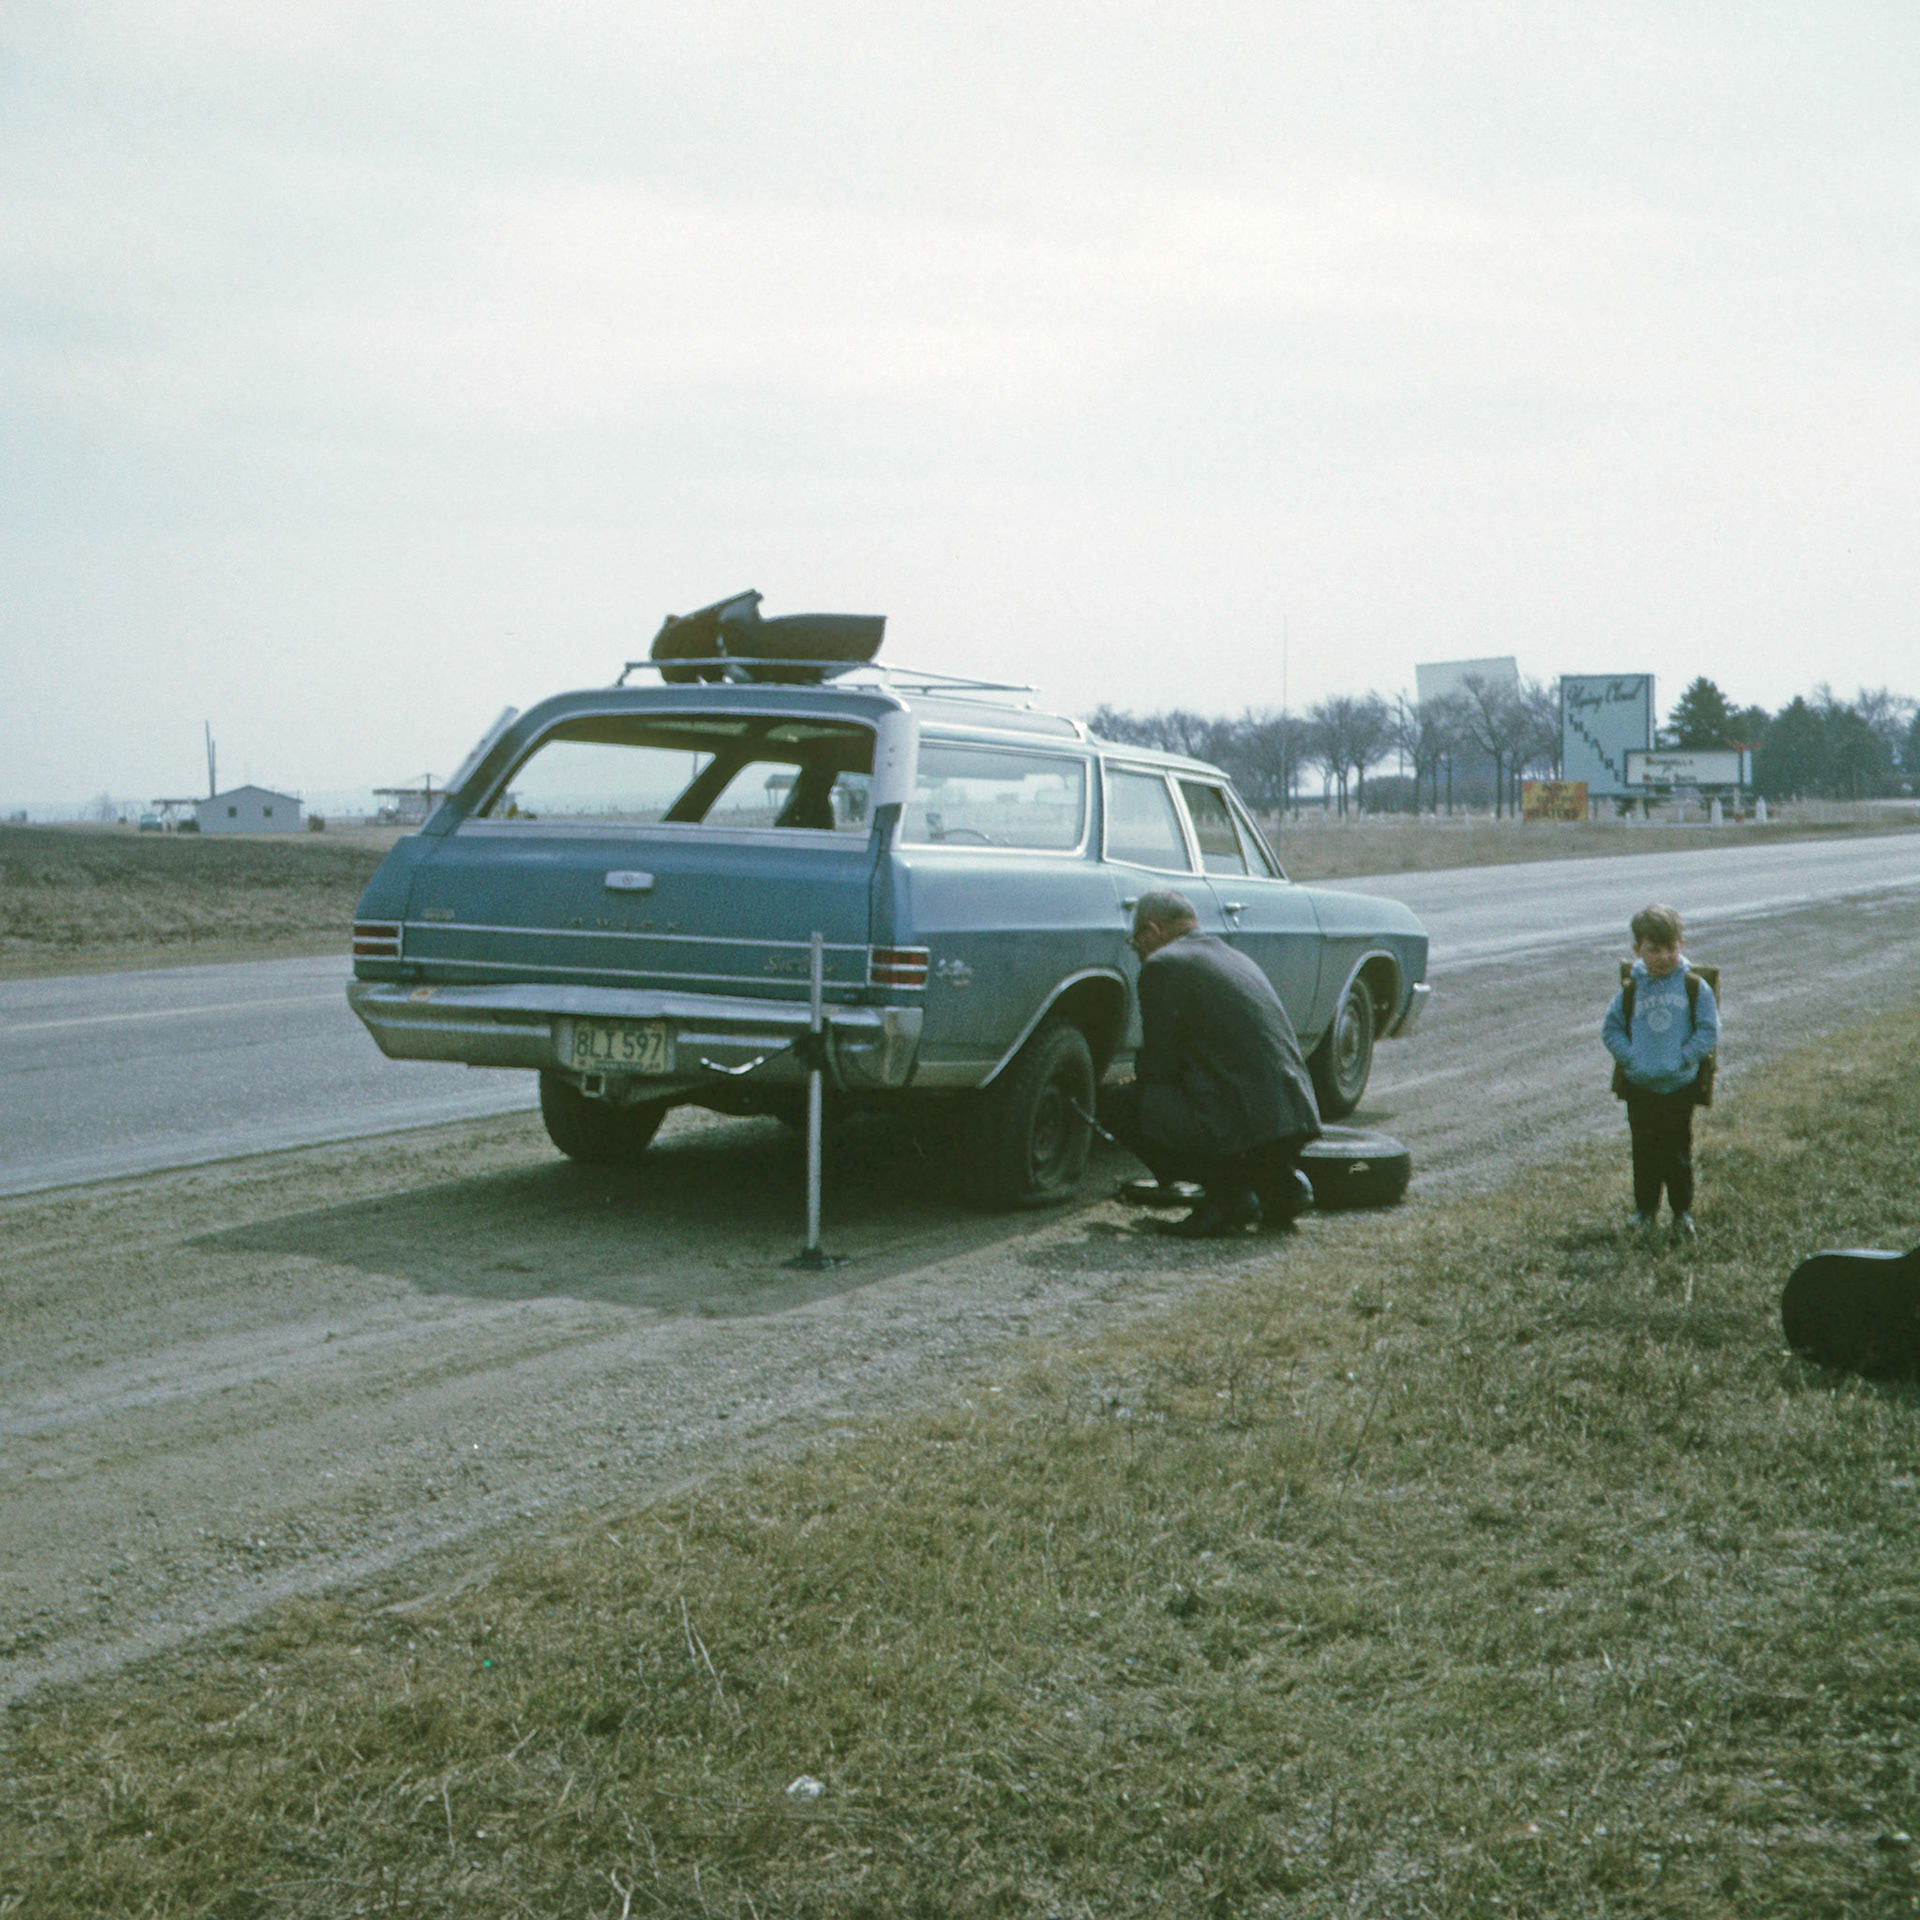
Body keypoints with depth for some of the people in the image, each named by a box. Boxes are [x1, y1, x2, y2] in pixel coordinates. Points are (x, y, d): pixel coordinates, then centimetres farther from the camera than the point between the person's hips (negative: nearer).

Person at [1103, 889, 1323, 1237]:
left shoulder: (1163, 965, -4)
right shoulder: (1234, 957, 23)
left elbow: (1157, 1065, -5)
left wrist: (1136, 1083, 18)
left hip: (1244, 1125, -9)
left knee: (1121, 1105, 4)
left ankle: (1227, 1195, 0)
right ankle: (1277, 1180, 15)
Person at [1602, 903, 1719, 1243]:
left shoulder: (1695, 988, -7)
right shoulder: (1630, 991, -2)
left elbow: (1708, 1032, -6)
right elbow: (1611, 1029, 3)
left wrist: (1679, 1061, -17)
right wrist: (1632, 1060, -11)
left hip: (1680, 1086, -2)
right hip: (1640, 1087, 2)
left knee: (1678, 1154, 8)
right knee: (1644, 1151, 11)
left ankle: (1682, 1212, 23)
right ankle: (1645, 1209, 26)